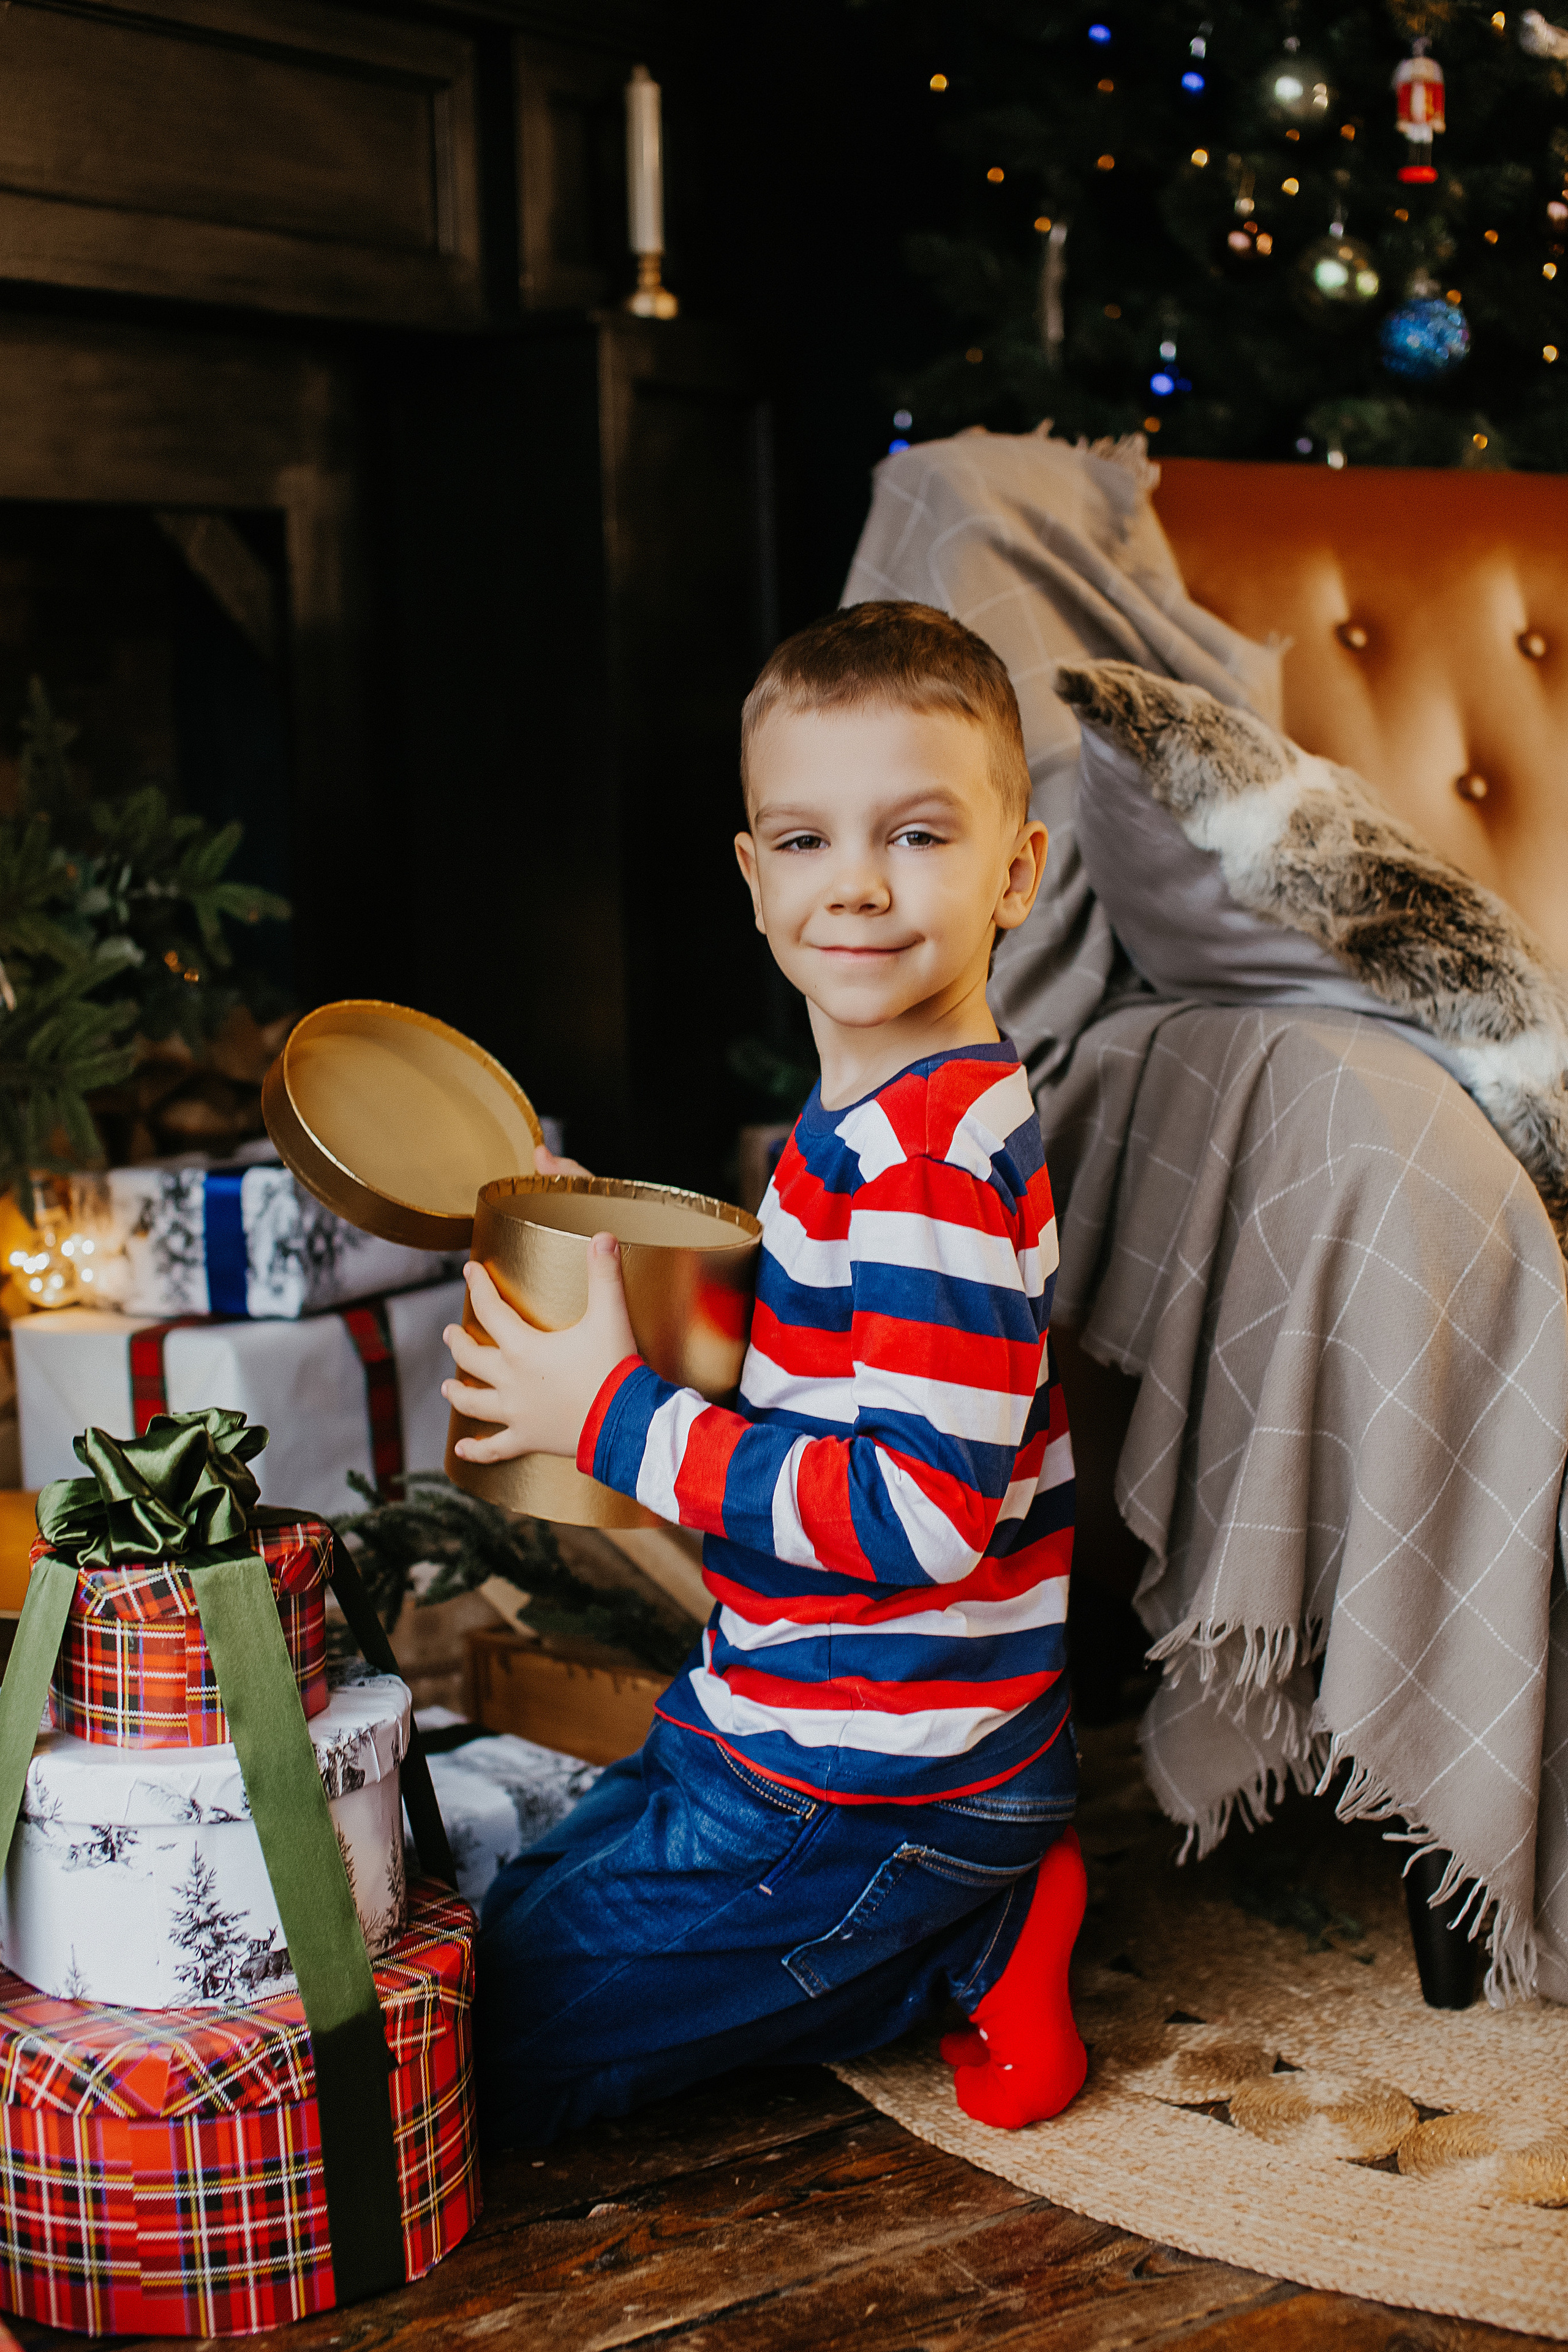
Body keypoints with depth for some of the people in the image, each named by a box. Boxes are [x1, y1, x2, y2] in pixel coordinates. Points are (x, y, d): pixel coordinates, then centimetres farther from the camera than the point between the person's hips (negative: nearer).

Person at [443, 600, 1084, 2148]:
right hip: (786, 1729, 10)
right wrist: (613, 1257, 9)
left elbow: (925, 1506, -29)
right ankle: (980, 1907, 14)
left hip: (870, 1790, -10)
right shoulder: (877, 1117, 6)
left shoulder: (929, 1155, -26)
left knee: (488, 2053, 2)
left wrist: (618, 1419, -23)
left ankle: (976, 1950, 2)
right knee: (520, 1901, 28)